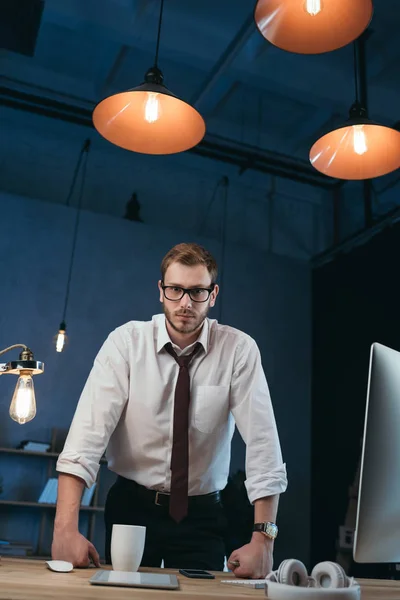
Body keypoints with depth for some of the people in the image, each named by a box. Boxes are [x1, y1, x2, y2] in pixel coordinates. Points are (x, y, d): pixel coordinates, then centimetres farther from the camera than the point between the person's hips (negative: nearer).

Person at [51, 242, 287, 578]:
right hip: (131, 507, 0)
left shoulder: (239, 349, -11)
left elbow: (262, 440, -16)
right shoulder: (126, 341, -12)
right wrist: (66, 528, -31)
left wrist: (263, 538, -23)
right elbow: (90, 427, -21)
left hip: (202, 515, 0)